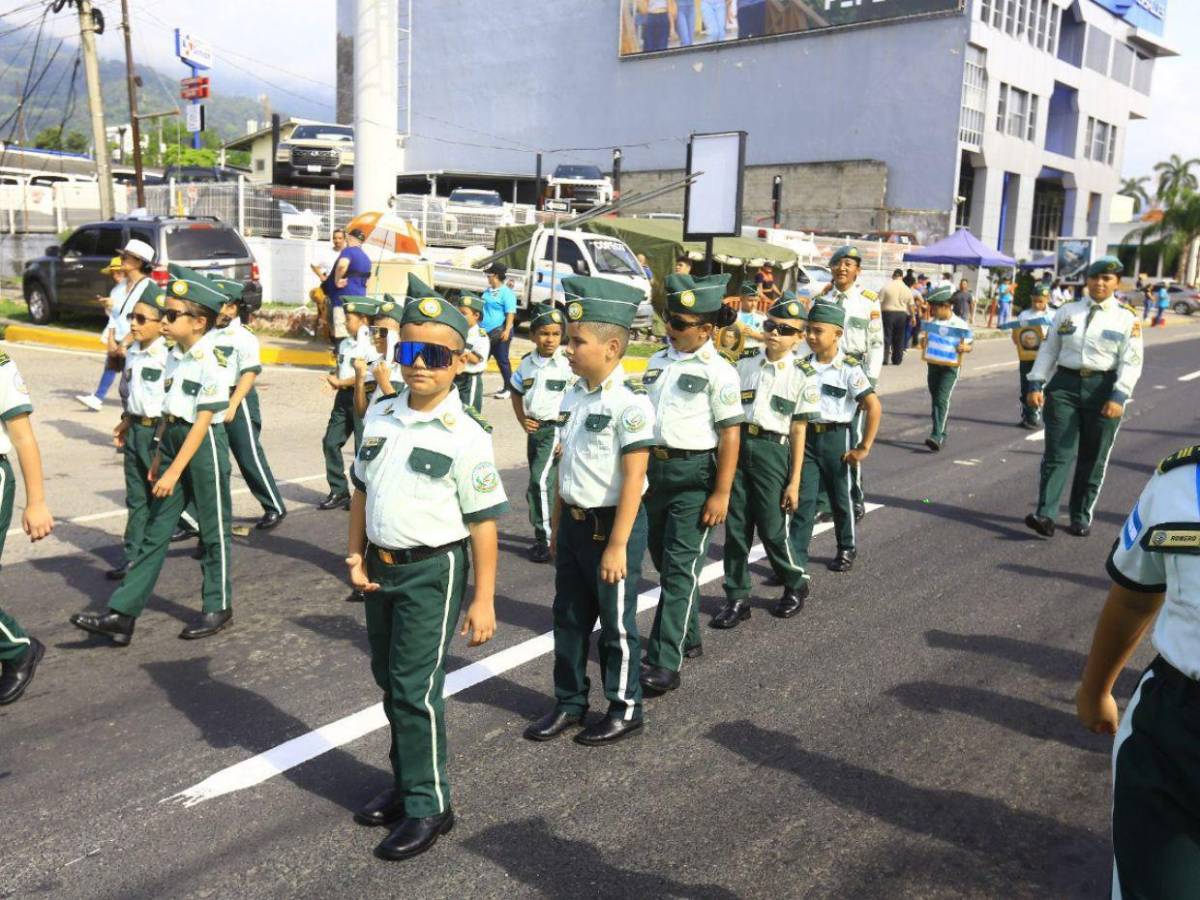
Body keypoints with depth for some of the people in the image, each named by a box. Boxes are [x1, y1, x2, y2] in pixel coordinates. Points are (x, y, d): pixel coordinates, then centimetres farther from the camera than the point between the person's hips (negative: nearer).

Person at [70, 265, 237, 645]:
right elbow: (169, 410, 14)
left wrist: (174, 471, -19)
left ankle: (218, 608, 21)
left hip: (205, 445, -8)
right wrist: (159, 456, 15)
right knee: (156, 529, 8)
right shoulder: (174, 356, 7)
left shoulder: (212, 364, -18)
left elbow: (202, 422, -19)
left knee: (213, 528, 6)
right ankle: (122, 614, 10)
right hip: (173, 441, 8)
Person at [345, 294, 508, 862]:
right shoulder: (380, 417, 2)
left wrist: (483, 600, -12)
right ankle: (405, 784, 35)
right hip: (381, 566, 7)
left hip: (432, 571, -6)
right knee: (389, 681, 17)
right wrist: (356, 557, 6)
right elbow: (362, 490, 12)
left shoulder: (466, 436, -15)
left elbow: (483, 521, -13)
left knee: (415, 688, -3)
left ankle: (427, 805, 14)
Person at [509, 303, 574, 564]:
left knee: (541, 481, -15)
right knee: (539, 483, 13)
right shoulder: (526, 364, 5)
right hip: (534, 429, 6)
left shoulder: (568, 364, -12)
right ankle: (544, 536, 26)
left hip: (557, 429, -6)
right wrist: (523, 421, 5)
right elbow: (516, 393, 20)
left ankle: (545, 538, -6)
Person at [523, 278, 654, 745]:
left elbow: (633, 479, -19)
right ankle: (569, 702, 34)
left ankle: (625, 709, 26)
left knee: (616, 623, 8)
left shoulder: (630, 402, -18)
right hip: (573, 522, 7)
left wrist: (617, 545, -20)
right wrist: (559, 525, 16)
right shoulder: (573, 396, 6)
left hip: (611, 525, -7)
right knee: (568, 618, 17)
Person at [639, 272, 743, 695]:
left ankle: (665, 663, -5)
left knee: (679, 567, -7)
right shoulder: (657, 362, 10)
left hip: (694, 474, -7)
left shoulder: (718, 371, -8)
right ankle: (687, 637, 34)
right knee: (664, 560, 16)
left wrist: (721, 493, -14)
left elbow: (730, 434, -10)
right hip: (653, 469, 7)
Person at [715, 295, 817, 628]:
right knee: (736, 527, 5)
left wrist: (794, 482, -4)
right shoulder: (745, 362, 7)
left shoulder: (803, 375, -1)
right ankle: (737, 598, 16)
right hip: (736, 445, 3)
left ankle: (795, 585, 28)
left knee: (772, 529, 2)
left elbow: (798, 431, -2)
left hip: (771, 450, -3)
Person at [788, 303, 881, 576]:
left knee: (840, 497, 14)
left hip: (836, 437, -3)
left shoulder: (849, 368, -13)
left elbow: (874, 407, -15)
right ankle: (795, 560, 1)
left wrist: (864, 447, -15)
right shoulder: (803, 366, 0)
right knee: (804, 499, -1)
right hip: (807, 436, 3)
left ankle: (847, 549, 36)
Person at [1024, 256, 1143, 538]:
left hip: (1103, 388, -1)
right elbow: (1048, 350, 9)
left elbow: (1131, 362, -4)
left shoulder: (1127, 319, 1)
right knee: (1057, 453, -6)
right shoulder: (1067, 312, 7)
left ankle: (1082, 517, 18)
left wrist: (1118, 397, -15)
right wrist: (1036, 385, 0)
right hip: (1064, 384, 1)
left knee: (1093, 458, 7)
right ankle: (1045, 514, -10)